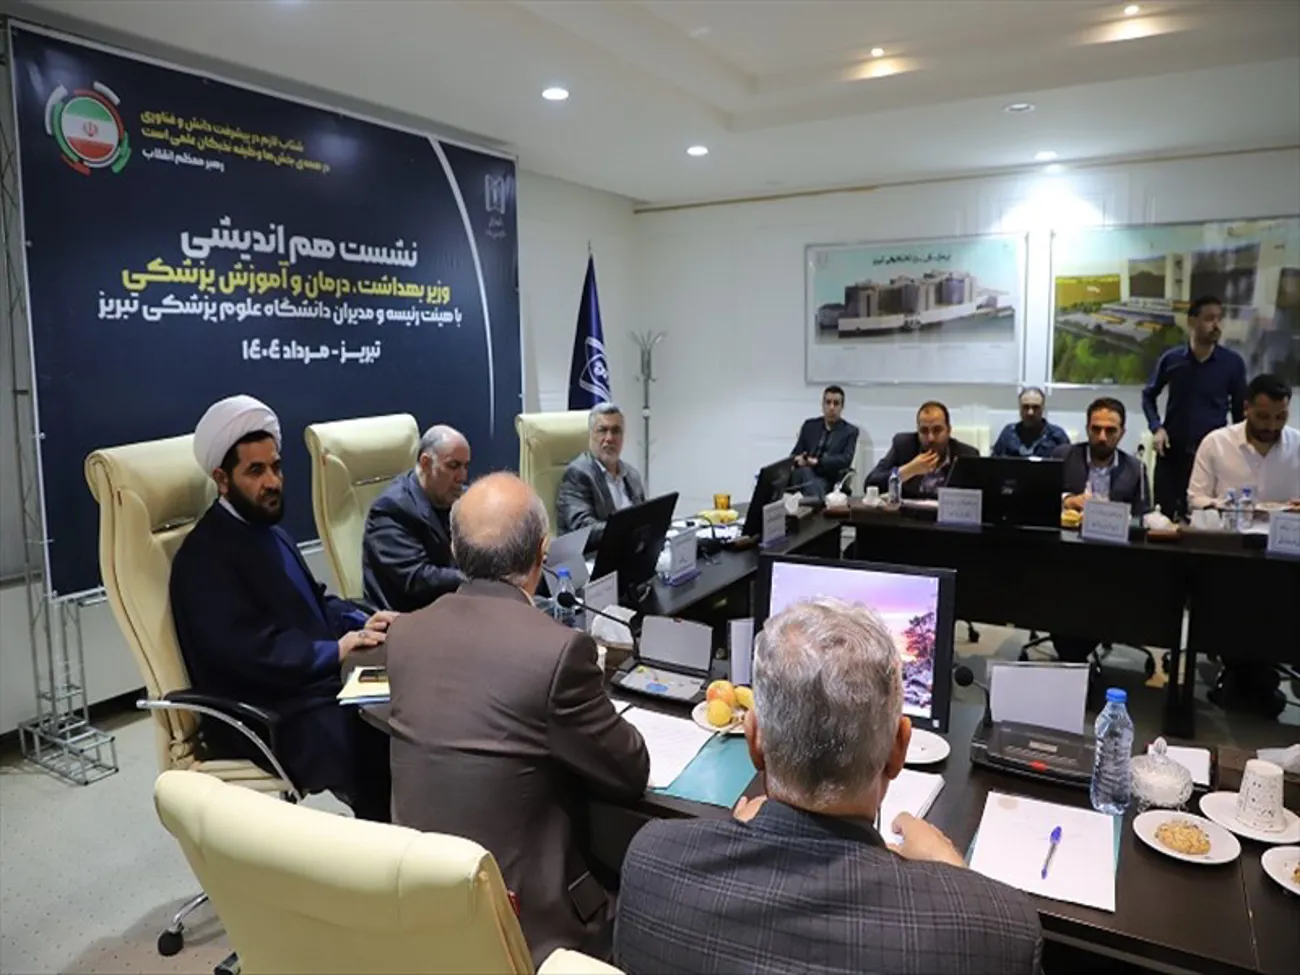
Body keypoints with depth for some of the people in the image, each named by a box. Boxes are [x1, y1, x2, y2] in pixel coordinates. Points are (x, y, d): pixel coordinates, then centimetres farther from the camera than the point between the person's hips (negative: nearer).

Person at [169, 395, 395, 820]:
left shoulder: (268, 529, 17)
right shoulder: (204, 556, -11)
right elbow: (249, 653, -21)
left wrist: (361, 623, 0)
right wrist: (337, 651, -19)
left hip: (315, 687, 8)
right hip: (267, 720, -8)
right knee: (382, 744, -28)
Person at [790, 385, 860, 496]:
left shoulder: (850, 431, 9)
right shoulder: (809, 425, 17)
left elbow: (846, 460, -7)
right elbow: (794, 455, 13)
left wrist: (818, 462, -21)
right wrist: (799, 460, -13)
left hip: (829, 480, -3)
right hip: (804, 474, 3)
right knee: (804, 470, -35)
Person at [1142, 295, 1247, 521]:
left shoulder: (1233, 363, -3)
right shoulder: (1171, 358, -1)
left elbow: (1240, 409, 8)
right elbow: (1149, 395, 12)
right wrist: (1156, 428, -3)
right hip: (1172, 450, 1)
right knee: (1163, 515, 7)